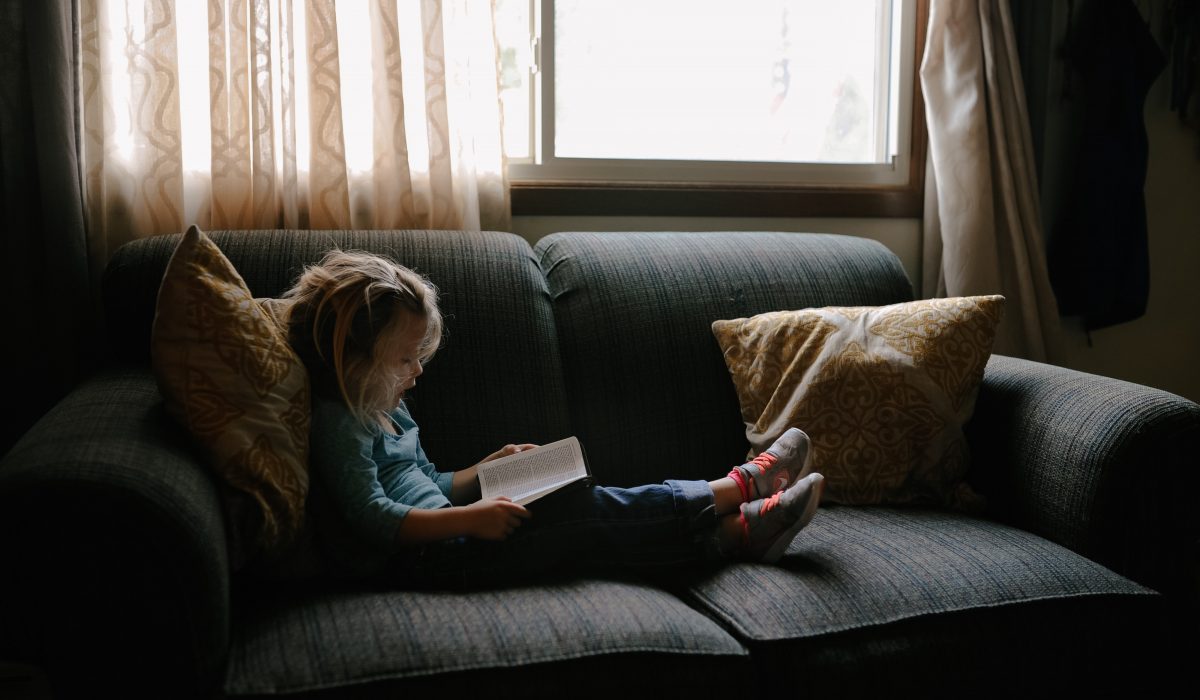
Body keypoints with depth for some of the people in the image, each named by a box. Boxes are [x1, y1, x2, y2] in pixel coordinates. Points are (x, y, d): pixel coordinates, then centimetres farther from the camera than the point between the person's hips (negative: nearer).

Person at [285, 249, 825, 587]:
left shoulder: (385, 409, 18)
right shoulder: (339, 422, -12)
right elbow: (375, 518, -22)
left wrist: (487, 469, 10)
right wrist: (470, 518, -27)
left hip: (440, 539, 9)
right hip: (425, 557, -9)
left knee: (585, 509, -6)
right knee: (585, 514, -16)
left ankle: (740, 531, -10)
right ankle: (740, 487, -8)